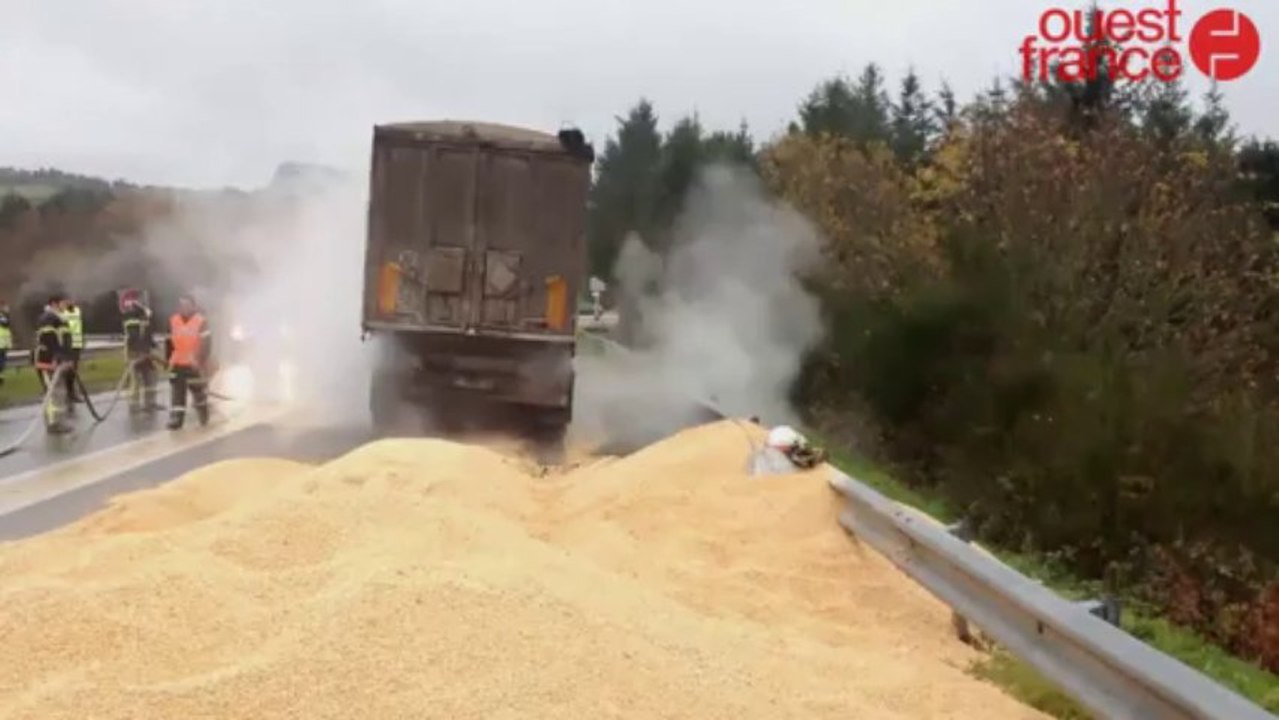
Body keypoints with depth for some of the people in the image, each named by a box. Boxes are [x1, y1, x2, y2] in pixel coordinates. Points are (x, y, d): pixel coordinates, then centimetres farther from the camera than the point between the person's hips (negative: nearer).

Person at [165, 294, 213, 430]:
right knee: (177, 392, -1)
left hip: (194, 364, -4)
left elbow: (207, 343, -14)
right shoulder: (173, 321, 5)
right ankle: (176, 419, 0)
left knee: (199, 392, 10)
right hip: (178, 364, 4)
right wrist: (169, 360, 17)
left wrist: (201, 361, -21)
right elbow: (170, 342, 15)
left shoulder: (201, 322, -11)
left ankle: (204, 418, 29)